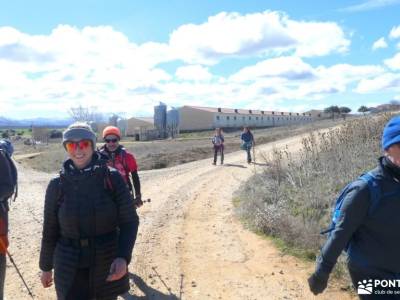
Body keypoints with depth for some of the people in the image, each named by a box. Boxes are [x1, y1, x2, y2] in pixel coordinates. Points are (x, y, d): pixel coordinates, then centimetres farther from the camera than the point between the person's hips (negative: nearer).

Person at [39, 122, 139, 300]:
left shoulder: (112, 178, -10)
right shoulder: (57, 185, -6)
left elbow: (130, 221, -8)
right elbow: (50, 230, 4)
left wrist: (123, 257, -22)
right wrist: (46, 266, 12)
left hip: (108, 265, 0)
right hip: (71, 270, 0)